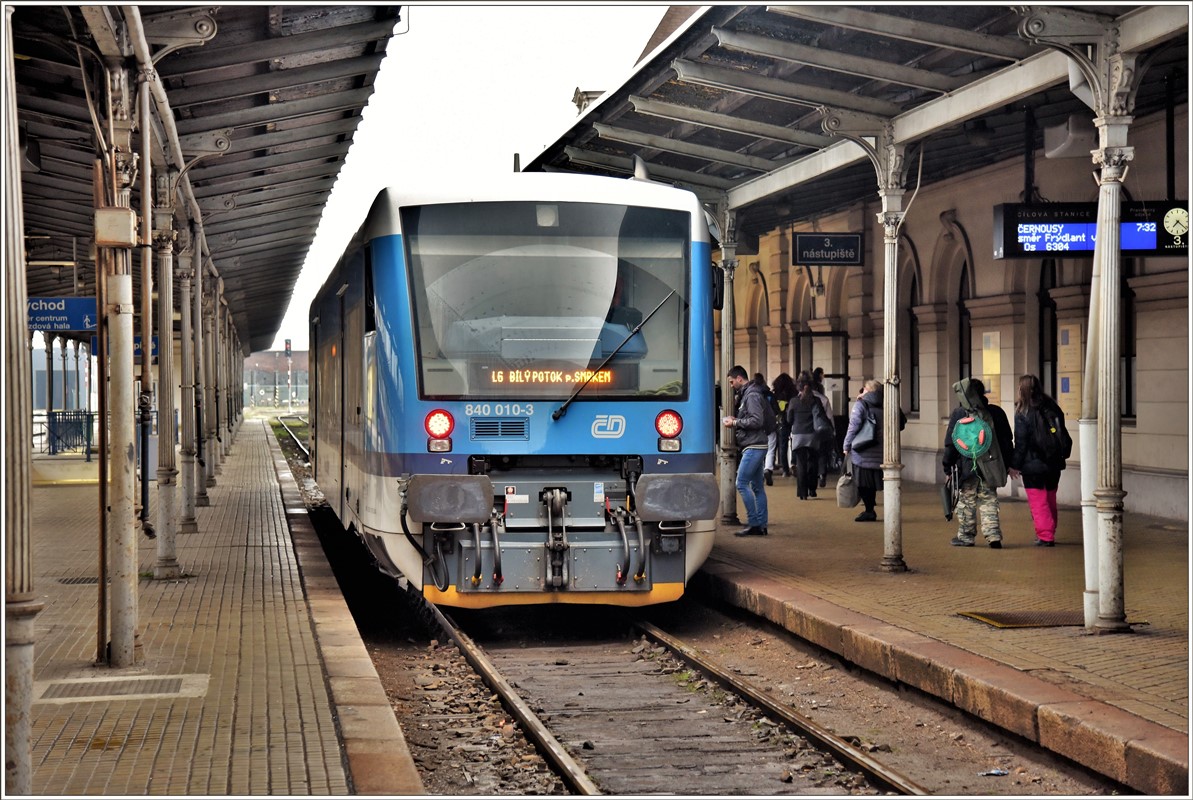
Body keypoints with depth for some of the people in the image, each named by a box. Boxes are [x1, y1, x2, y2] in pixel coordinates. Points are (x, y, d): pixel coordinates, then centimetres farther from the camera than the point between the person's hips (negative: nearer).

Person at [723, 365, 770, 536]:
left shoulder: (752, 395, -12)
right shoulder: (748, 394, 19)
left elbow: (757, 421, -21)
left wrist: (735, 423, -12)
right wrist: (736, 421, 9)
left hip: (753, 447, -10)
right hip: (756, 447, 10)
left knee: (742, 484, -10)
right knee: (757, 487, 10)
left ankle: (754, 524, -9)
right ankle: (761, 525, 11)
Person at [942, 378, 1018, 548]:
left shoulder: (959, 414, -5)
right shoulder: (996, 412, 6)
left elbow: (951, 443, -4)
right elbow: (1007, 440, 11)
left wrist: (948, 465, 4)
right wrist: (1009, 464, 17)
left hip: (967, 467, -3)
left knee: (966, 501, 7)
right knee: (989, 501, 8)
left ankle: (966, 536, 14)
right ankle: (993, 535, -3)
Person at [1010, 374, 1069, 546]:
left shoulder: (1023, 414, -13)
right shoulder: (1053, 408, 4)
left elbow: (1021, 442, -11)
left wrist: (1016, 465, -3)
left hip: (1033, 465, -6)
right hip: (1054, 464, 6)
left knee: (1038, 501, 0)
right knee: (1050, 499, 16)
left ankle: (1045, 536, -5)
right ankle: (1050, 535, 22)